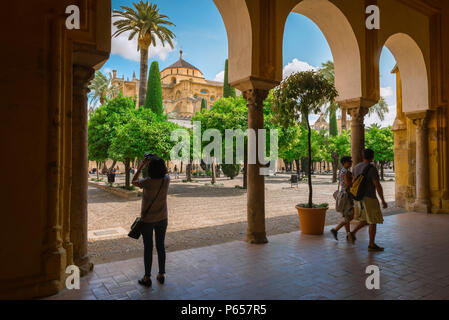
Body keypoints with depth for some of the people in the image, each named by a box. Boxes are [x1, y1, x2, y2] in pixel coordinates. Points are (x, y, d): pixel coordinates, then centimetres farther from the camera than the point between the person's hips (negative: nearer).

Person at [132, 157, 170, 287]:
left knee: (148, 248, 9)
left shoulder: (148, 182, -22)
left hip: (147, 220, -3)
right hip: (162, 219, 4)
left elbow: (134, 182, 0)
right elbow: (165, 172, 14)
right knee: (161, 247, 15)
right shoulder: (166, 180, -12)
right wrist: (157, 162, 6)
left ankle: (147, 278, 21)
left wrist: (141, 166, 1)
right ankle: (161, 275, 27)